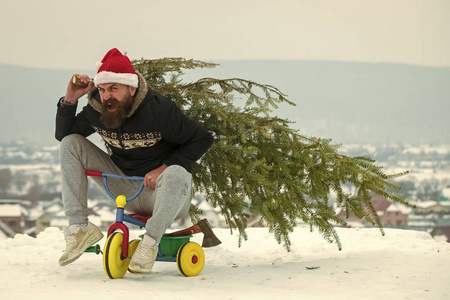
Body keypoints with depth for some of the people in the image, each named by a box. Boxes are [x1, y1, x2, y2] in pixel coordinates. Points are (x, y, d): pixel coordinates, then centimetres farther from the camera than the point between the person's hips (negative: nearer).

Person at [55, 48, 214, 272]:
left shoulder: (159, 109, -18)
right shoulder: (96, 111, -4)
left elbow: (202, 139, -12)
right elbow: (62, 134, 8)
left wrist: (164, 168, -22)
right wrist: (69, 101, -9)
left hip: (160, 191, -5)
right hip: (126, 191, 5)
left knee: (177, 174, -42)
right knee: (70, 143, -6)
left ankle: (150, 242, -27)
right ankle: (79, 228, -14)